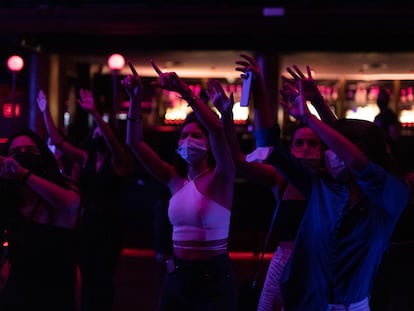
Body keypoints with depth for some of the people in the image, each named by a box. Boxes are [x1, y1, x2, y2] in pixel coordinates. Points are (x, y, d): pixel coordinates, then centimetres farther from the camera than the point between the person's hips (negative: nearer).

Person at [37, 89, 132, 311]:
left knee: (103, 277, -1)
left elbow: (112, 140, -27)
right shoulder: (86, 158, 8)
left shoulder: (118, 161, -6)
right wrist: (45, 112, -1)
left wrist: (94, 113, -39)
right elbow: (57, 141, 6)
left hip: (110, 224, -5)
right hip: (87, 222, 5)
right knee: (87, 276, 8)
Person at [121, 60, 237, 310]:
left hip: (213, 276, -5)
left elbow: (217, 129, -25)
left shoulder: (220, 178, -7)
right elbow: (135, 142, 4)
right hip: (177, 276, 5)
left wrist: (185, 92, -29)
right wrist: (136, 98, -7)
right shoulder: (175, 179, 6)